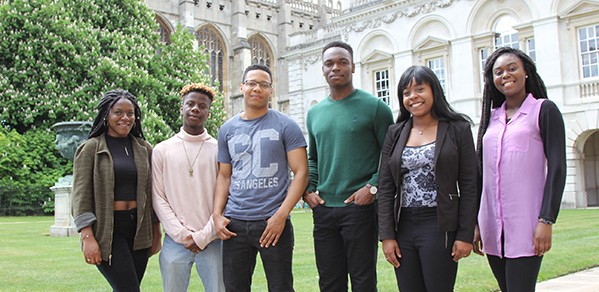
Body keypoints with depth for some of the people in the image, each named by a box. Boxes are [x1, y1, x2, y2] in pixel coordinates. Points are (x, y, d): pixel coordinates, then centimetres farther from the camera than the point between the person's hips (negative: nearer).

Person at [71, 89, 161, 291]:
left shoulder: (144, 149, 11)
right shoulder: (91, 149, -1)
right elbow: (81, 196, -6)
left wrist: (156, 232, 11)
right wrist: (88, 237, -14)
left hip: (139, 229, 4)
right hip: (107, 230, -4)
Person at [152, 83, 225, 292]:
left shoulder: (219, 149, 2)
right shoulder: (162, 150, 5)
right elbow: (158, 198, 2)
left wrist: (203, 236, -8)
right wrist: (182, 234, -7)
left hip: (211, 241, -1)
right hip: (175, 241, 1)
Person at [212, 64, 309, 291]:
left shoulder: (285, 126, 0)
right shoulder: (227, 130, 12)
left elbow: (301, 172, -5)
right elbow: (224, 175, 15)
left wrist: (281, 215, -14)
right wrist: (217, 214, 2)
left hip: (273, 223, -3)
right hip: (234, 224, 4)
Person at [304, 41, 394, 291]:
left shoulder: (373, 106, -3)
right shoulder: (314, 113, 13)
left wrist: (372, 187, -16)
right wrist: (308, 190, 7)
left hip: (359, 207, -5)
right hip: (323, 209, 5)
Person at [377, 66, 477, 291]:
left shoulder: (458, 129, 1)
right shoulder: (395, 133, 10)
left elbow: (468, 186, -2)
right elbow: (385, 188, 6)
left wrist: (466, 235, -7)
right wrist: (387, 235, -1)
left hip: (440, 226, -3)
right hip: (403, 227, 4)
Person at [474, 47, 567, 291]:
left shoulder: (544, 110, 1)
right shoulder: (491, 117, 14)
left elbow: (557, 168, -6)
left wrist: (546, 220, -14)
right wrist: (476, 224, 12)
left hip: (525, 225, -5)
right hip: (492, 227, 5)